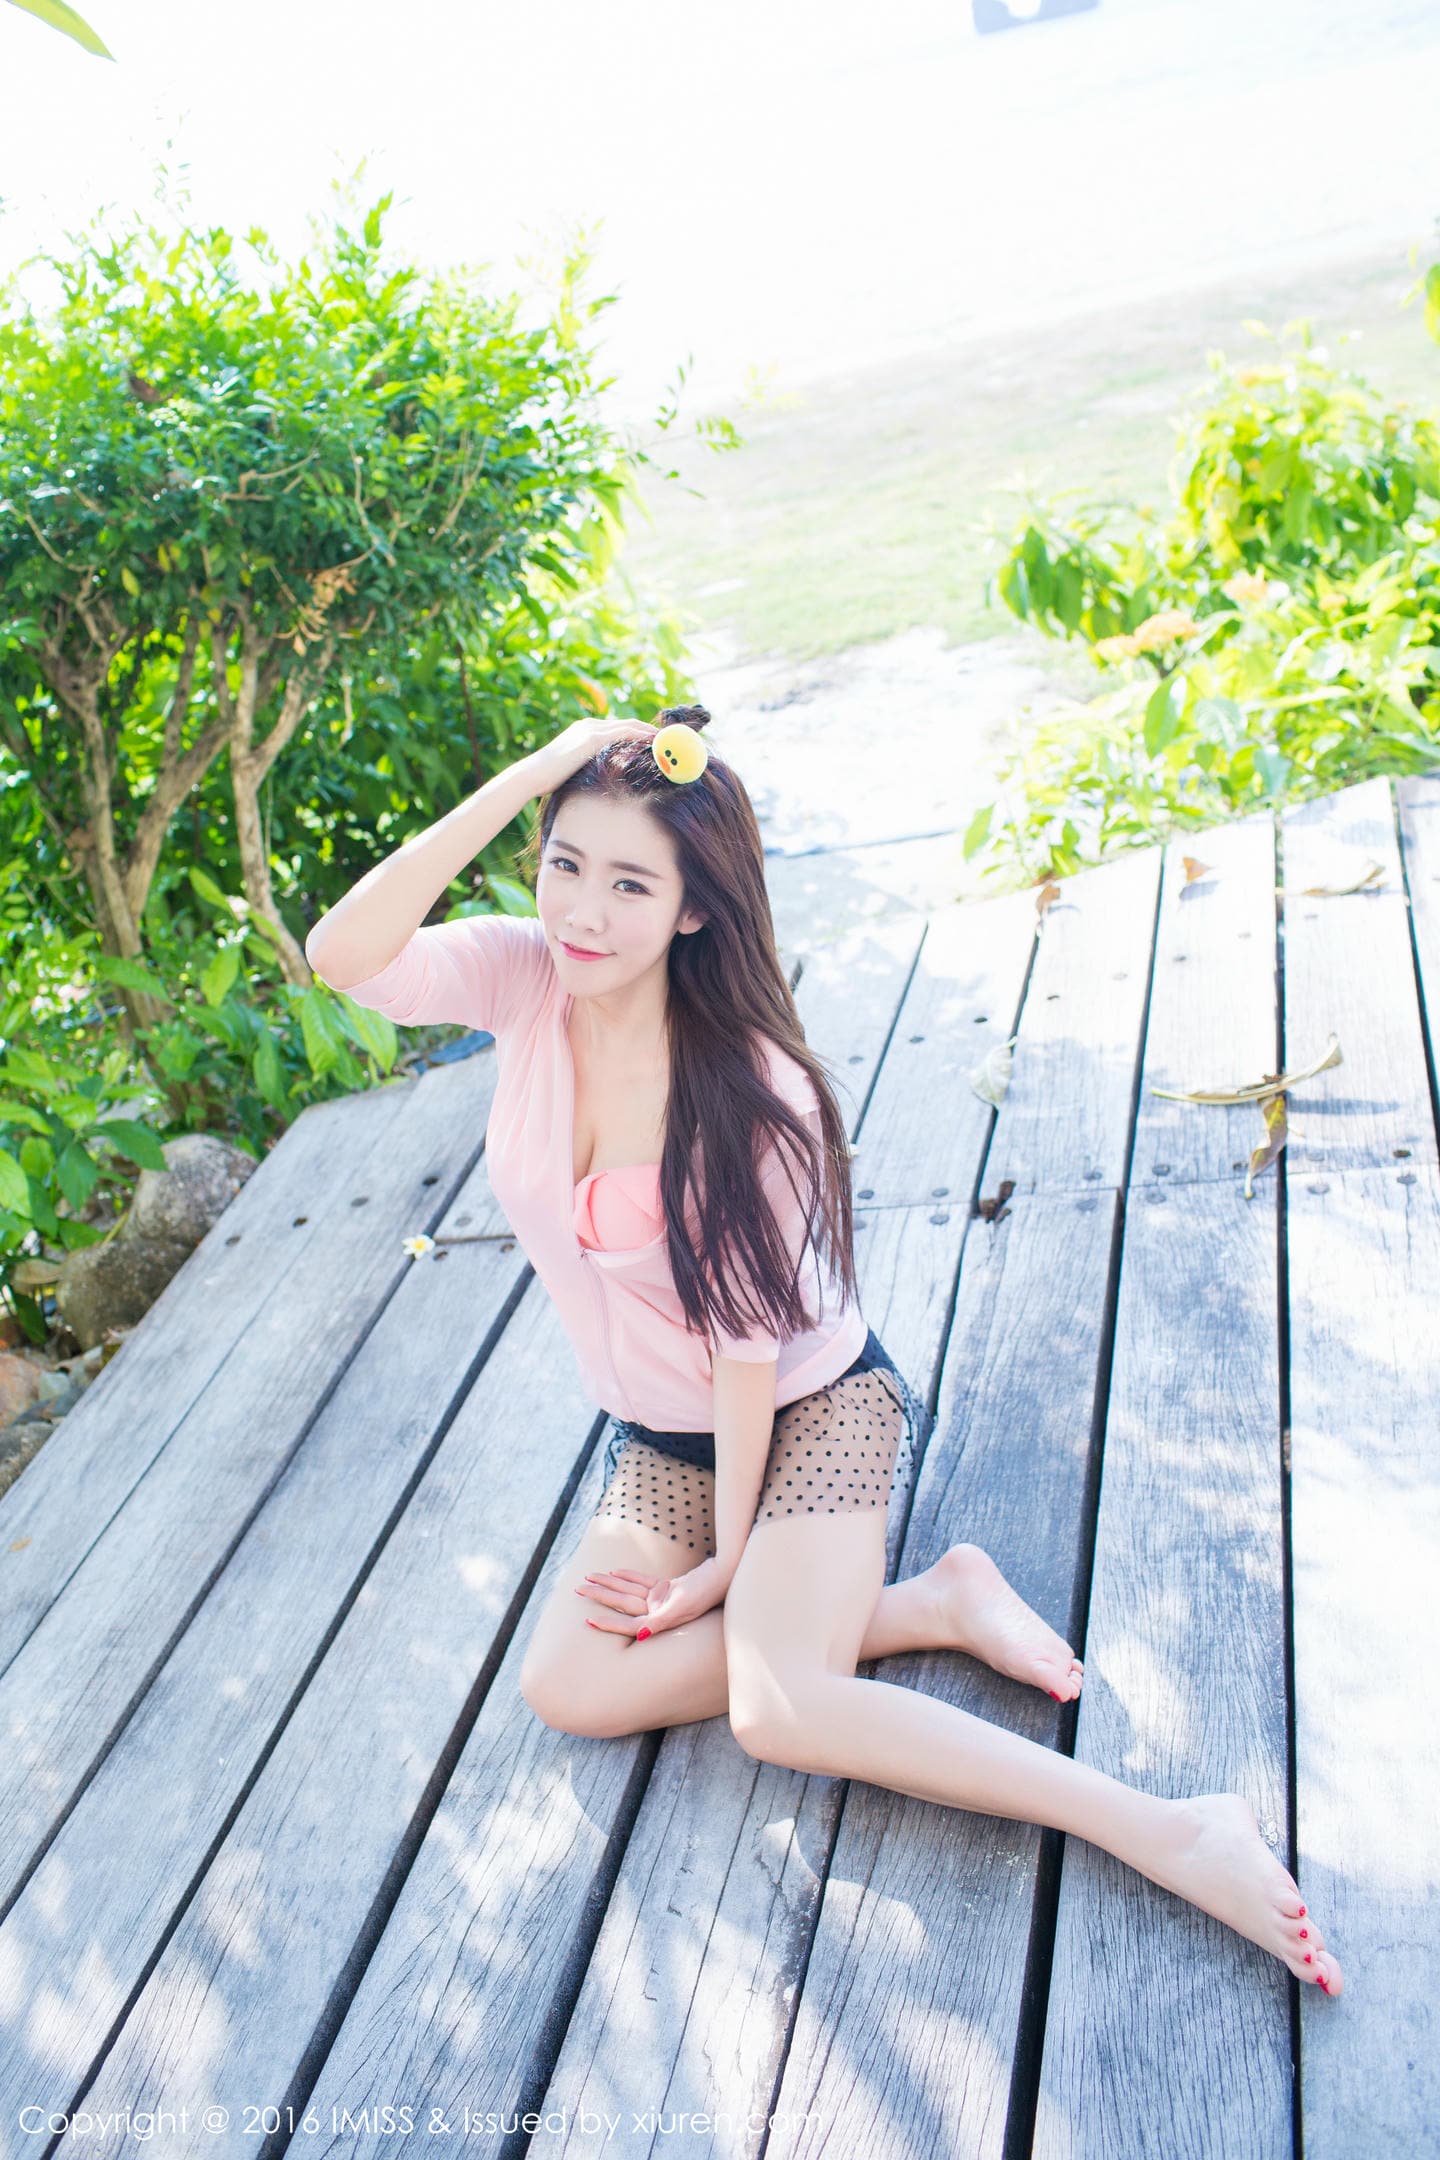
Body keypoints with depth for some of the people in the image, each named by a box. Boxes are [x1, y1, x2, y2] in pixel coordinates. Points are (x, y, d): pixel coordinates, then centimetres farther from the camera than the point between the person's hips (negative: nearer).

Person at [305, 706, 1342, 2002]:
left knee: (780, 1713, -26)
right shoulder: (522, 978, -11)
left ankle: (1173, 1833, -19)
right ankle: (927, 1606, -3)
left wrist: (729, 1555, -13)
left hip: (814, 1409, -6)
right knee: (570, 1687, -12)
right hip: (659, 1439, 6)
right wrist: (524, 777, -32)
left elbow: (751, 1340, -19)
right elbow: (345, 956, -28)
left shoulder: (751, 1091, -25)